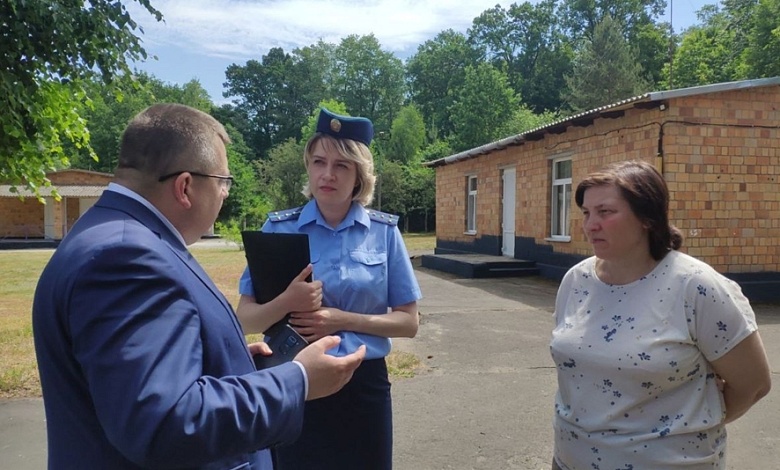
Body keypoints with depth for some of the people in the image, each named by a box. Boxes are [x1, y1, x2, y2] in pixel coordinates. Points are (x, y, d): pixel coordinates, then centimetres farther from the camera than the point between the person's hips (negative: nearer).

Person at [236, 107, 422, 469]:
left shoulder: (384, 232, -3)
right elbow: (245, 319, -3)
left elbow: (408, 322, -2)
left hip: (364, 384, 1)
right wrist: (286, 303, -24)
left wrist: (345, 320, -16)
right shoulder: (278, 228, -3)